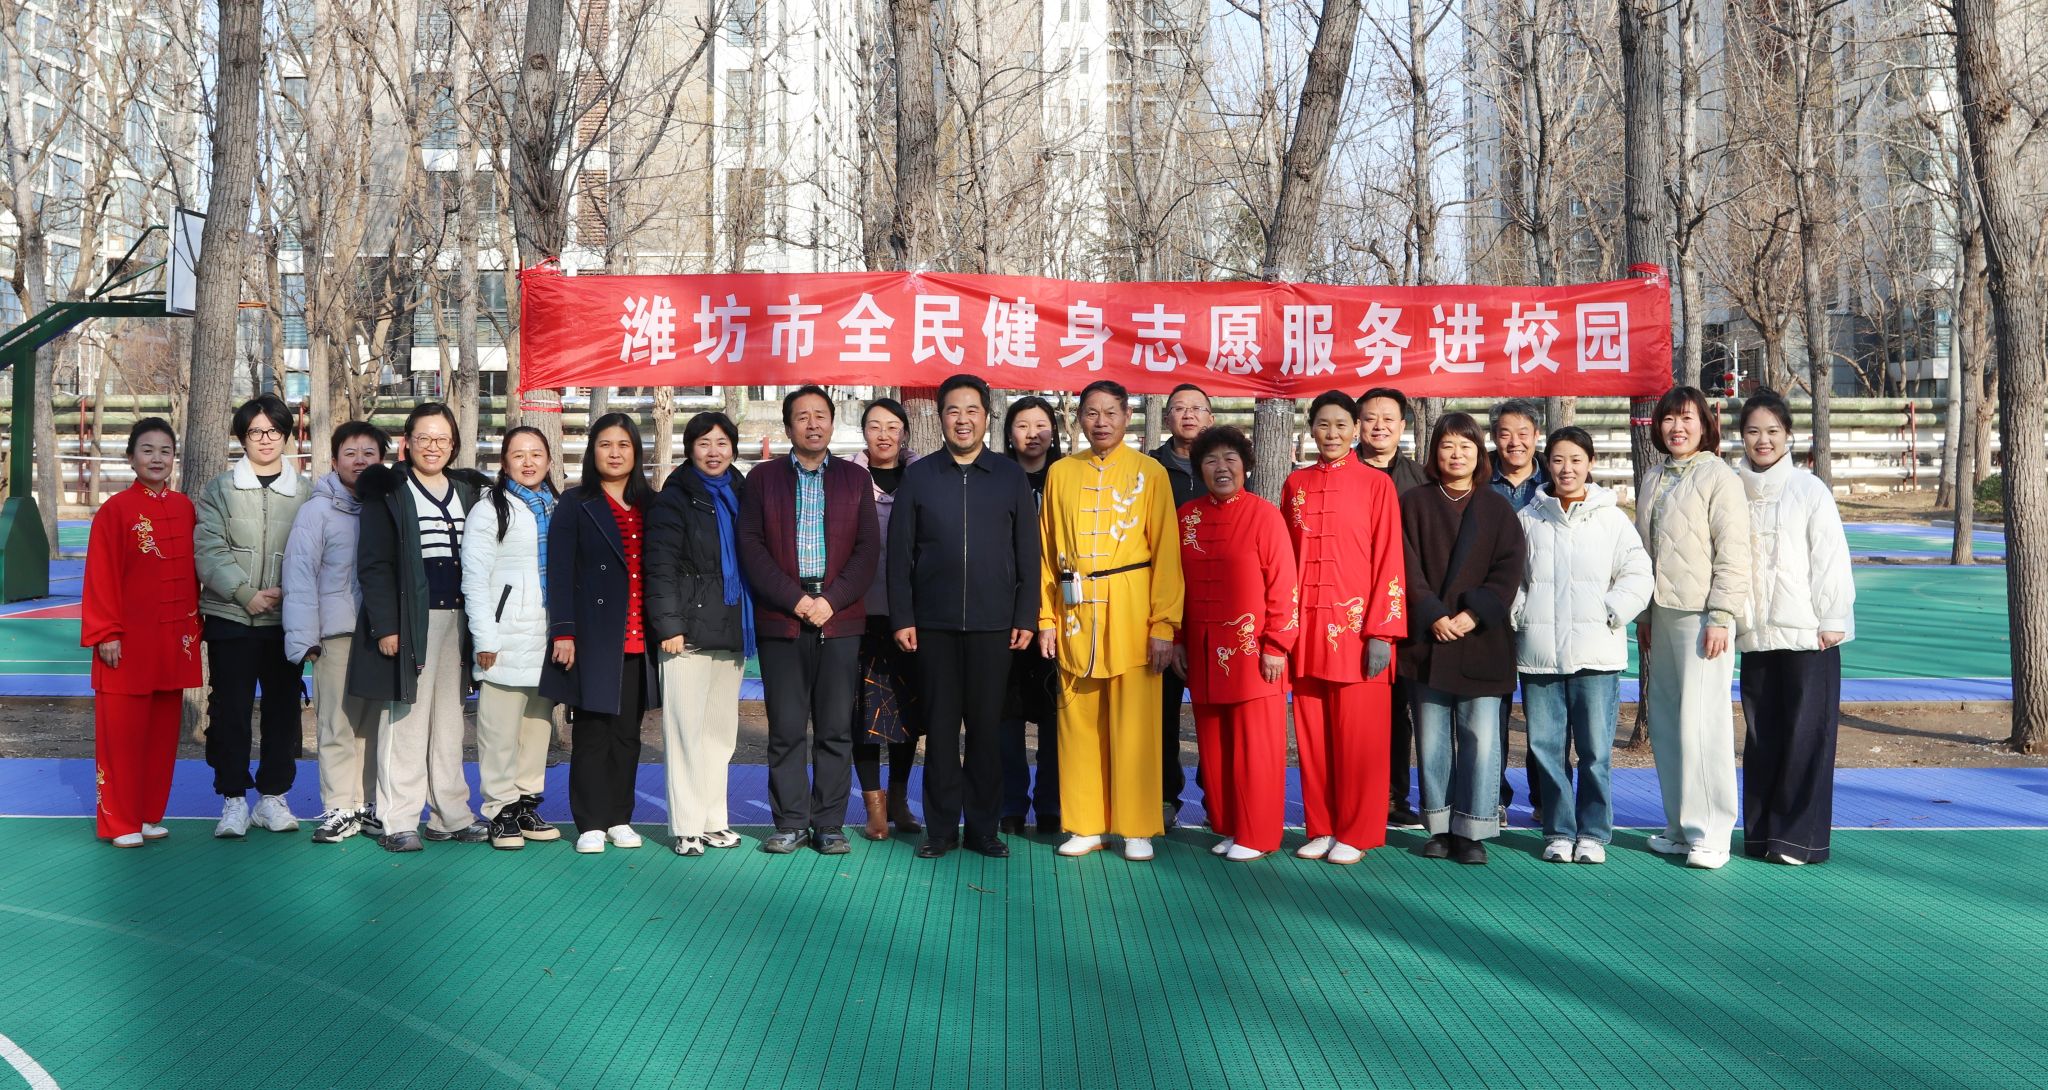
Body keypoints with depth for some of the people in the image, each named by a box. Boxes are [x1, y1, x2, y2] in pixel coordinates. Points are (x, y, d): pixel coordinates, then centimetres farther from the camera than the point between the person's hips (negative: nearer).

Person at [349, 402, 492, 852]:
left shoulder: (468, 491, 14)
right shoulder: (389, 491, -1)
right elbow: (373, 563, -6)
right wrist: (385, 625, -14)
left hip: (457, 619, 5)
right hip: (410, 620, -5)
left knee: (449, 719, 9)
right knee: (406, 718, -4)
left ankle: (451, 814, 15)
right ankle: (400, 820, 2)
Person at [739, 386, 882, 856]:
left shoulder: (855, 478, 12)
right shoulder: (763, 478, 10)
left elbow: (868, 548, 5)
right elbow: (751, 546, 1)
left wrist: (832, 600, -8)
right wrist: (794, 599, -9)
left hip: (840, 621, 1)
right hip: (781, 621, 0)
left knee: (836, 729, 1)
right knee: (786, 728, 1)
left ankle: (830, 824, 10)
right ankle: (790, 823, 10)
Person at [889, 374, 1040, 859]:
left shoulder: (1011, 478, 7)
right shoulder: (918, 476, 6)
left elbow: (1028, 554, 7)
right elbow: (900, 552, 5)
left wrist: (1026, 617, 0)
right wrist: (902, 617, -2)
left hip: (993, 624, 0)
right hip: (933, 623, 0)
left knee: (986, 726, 4)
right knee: (940, 725, 5)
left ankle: (983, 827, 14)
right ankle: (941, 828, 13)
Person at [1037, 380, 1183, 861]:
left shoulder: (1150, 473, 1)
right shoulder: (1060, 473, 8)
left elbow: (1166, 552, -3)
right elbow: (1048, 551, 10)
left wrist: (1163, 623, -9)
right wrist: (1047, 618, 4)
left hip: (1131, 615, -2)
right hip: (1075, 614, 3)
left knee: (1134, 725, 1)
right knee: (1079, 723, 6)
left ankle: (1137, 829, 11)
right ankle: (1085, 825, 17)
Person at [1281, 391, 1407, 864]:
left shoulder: (1377, 483, 0)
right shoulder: (1295, 484, 11)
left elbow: (1389, 559, -4)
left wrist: (1382, 631, -11)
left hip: (1357, 625, -3)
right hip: (1306, 625, 3)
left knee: (1358, 734, 0)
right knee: (1312, 733, 7)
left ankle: (1356, 833, 10)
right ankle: (1320, 828, 17)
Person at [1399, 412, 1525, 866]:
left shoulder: (1497, 509, 9)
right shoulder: (1414, 504, 7)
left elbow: (1507, 573, 1)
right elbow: (1408, 569, 0)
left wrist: (1473, 615, -12)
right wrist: (1434, 616, -12)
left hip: (1481, 640, 0)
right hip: (1428, 640, 0)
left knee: (1481, 738, -3)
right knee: (1432, 739, 4)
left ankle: (1472, 829, 4)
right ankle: (1440, 827, 12)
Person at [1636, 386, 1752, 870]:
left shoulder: (1719, 477, -6)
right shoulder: (1653, 480, 15)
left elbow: (1733, 553, -10)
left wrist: (1720, 617, -15)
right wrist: (1644, 614, 15)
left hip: (1702, 614, -7)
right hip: (1661, 614, 7)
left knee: (1702, 721, -8)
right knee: (1664, 722, 9)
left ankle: (1710, 833, 0)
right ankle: (1681, 826, 18)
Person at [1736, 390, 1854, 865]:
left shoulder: (1810, 491, -3)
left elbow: (1830, 560, -4)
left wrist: (1832, 621, -7)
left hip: (1807, 633, -4)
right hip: (1755, 634, 4)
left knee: (1806, 734, -2)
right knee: (1761, 736, 9)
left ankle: (1801, 836, 6)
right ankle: (1761, 832, 18)